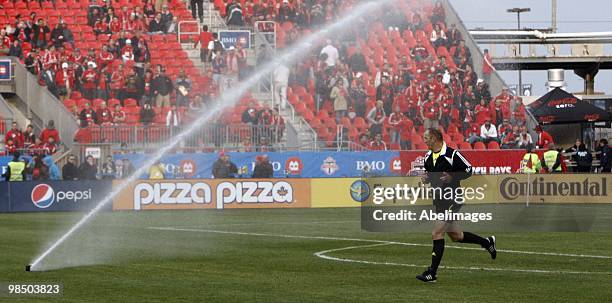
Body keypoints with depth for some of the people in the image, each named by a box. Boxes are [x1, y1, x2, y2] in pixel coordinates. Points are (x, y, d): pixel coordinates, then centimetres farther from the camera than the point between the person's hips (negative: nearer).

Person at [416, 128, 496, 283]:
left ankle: (432, 273, -10)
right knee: (456, 236, 16)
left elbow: (468, 169, -9)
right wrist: (426, 179, -1)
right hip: (439, 201, 8)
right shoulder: (428, 157, 7)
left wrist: (452, 177, -22)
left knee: (437, 233, -14)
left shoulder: (451, 154, -15)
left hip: (453, 200, -8)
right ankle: (487, 242, 38)